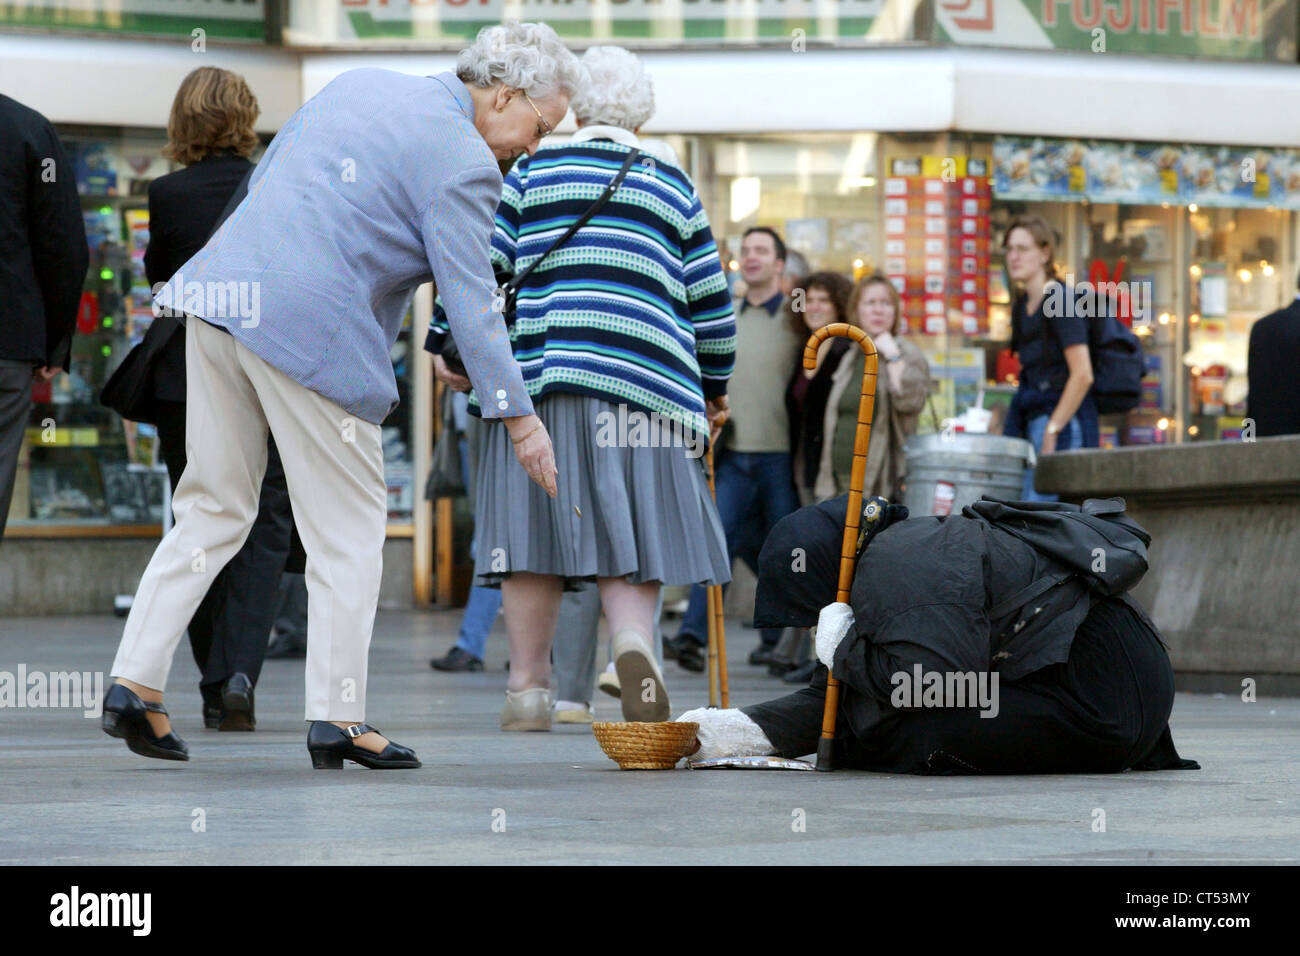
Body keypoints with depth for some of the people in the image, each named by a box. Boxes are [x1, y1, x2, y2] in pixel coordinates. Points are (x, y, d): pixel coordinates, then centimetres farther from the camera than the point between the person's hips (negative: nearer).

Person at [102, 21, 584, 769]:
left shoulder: (360, 84, 19)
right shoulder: (463, 163, -5)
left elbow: (263, 180, 25)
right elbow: (470, 297, -7)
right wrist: (519, 417, -3)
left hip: (222, 294, 8)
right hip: (312, 328, -8)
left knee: (214, 509, 14)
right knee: (349, 526, 4)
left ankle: (136, 681, 8)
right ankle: (337, 717, 5)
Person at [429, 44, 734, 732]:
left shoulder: (532, 172, 11)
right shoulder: (673, 187, 15)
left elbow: (480, 263, 3)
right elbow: (709, 297, 16)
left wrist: (450, 347, 13)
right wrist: (711, 387, 27)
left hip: (539, 368, -1)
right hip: (644, 379, 1)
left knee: (537, 527, 3)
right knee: (632, 538, 2)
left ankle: (528, 689, 5)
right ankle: (632, 641, -25)